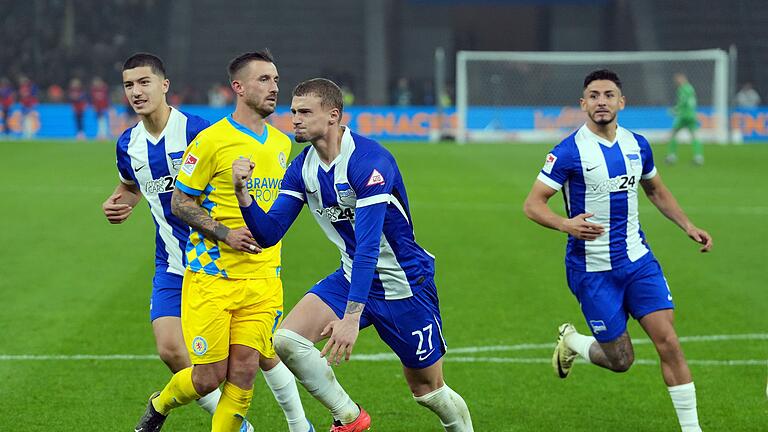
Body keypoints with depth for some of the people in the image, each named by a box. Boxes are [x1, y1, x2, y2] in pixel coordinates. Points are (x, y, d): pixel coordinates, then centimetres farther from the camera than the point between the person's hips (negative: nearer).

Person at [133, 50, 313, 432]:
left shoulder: (282, 143, 11)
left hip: (261, 279, 5)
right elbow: (179, 201, -6)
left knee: (244, 371, -6)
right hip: (211, 275, -5)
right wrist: (225, 234, -16)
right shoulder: (211, 140, -9)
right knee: (209, 378, -3)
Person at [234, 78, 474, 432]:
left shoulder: (369, 161, -26)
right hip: (352, 277, 6)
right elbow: (268, 233, -3)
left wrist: (352, 316, -39)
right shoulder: (302, 169, -2)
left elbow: (368, 245, -32)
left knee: (427, 389, 3)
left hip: (404, 281, -6)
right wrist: (242, 193, -22)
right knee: (286, 339, -16)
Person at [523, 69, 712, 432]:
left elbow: (656, 191, 23)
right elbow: (532, 204, -13)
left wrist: (688, 227, 12)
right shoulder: (569, 152, -13)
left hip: (637, 259, 4)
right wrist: (565, 224, -32)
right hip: (592, 269, -4)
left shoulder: (637, 145, 4)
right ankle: (571, 342, 33)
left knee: (668, 341, -9)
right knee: (620, 360, 0)